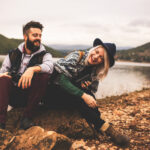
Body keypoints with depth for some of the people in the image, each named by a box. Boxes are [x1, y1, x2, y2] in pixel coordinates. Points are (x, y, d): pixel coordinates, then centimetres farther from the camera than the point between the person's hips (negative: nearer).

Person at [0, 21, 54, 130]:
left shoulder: (45, 55, 5)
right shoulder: (13, 54, 12)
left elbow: (49, 67, -18)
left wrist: (32, 69, -37)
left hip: (30, 95, -1)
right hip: (12, 96, 1)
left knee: (43, 76, -26)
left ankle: (27, 117, -23)